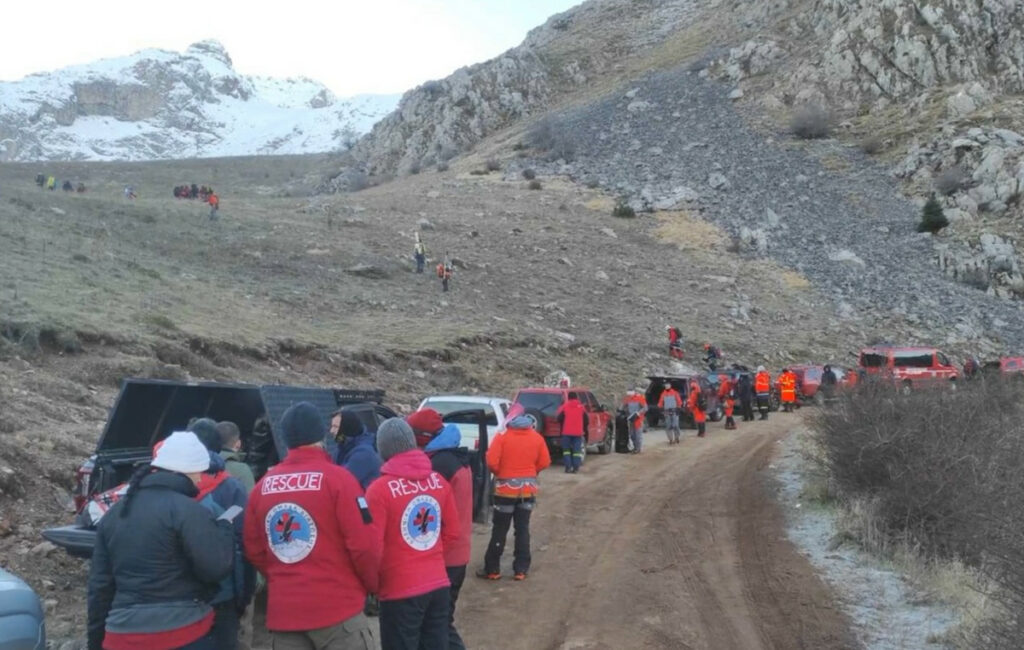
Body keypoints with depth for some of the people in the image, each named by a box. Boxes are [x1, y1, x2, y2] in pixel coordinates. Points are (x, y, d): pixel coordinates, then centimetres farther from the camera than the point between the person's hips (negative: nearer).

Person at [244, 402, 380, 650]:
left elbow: (254, 550, 9)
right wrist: (371, 585, 4)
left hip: (282, 610, 5)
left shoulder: (263, 485, 4)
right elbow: (363, 545, -13)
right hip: (336, 607, -5)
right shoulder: (338, 478, -11)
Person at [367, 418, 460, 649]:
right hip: (439, 584, 5)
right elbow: (452, 534, 8)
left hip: (401, 591, -5)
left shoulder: (380, 488, -15)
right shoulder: (439, 481, 1)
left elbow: (373, 546, -14)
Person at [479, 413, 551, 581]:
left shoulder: (502, 436, -7)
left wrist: (499, 474, 4)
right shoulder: (537, 437, 2)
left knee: (499, 531, 5)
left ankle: (492, 569, 9)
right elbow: (544, 462, 2)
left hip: (506, 488, -3)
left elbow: (491, 462, -15)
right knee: (522, 529, 10)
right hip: (528, 488, 3)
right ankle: (521, 570, 11)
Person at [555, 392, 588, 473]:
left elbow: (559, 418, 0)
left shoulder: (564, 407, -2)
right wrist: (586, 430, 21)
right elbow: (586, 420, 8)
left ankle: (568, 467, 0)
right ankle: (576, 468, -5)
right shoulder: (581, 407, 4)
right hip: (578, 432, 1)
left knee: (566, 449, 9)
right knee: (577, 450, 3)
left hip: (566, 432, -1)